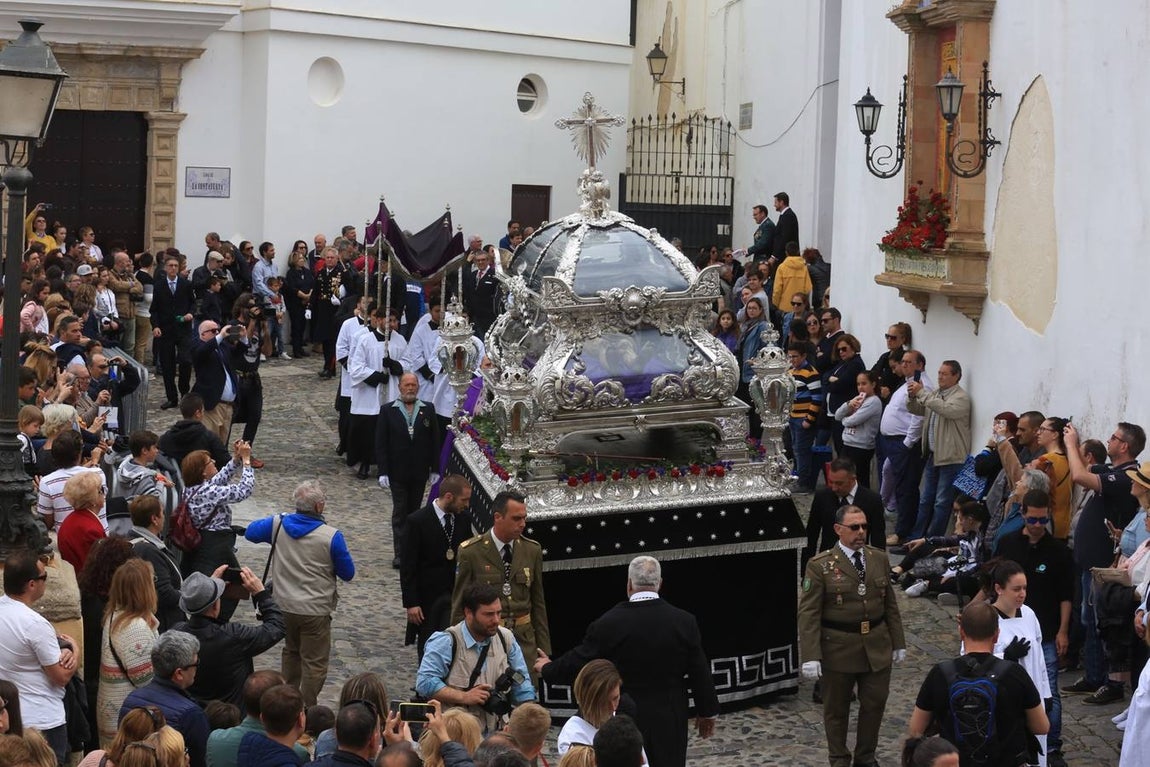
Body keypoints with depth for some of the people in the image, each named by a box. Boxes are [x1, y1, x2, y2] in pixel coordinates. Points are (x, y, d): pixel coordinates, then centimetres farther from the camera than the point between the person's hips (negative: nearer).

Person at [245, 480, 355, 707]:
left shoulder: (278, 524, -9)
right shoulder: (331, 537, -21)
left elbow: (250, 532, 11)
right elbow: (348, 573, -10)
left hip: (284, 606, 5)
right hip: (315, 611, -5)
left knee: (291, 651, 28)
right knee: (315, 664, 7)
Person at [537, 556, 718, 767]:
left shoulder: (609, 623, -13)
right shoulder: (684, 622, -8)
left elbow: (578, 661, -4)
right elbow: (700, 672, -2)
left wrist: (547, 669, 16)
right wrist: (708, 712, 12)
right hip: (669, 721, 1)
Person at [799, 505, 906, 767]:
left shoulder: (880, 559, 4)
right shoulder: (820, 566, -11)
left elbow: (890, 605, 10)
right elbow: (808, 613, -12)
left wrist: (898, 643, 10)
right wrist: (810, 656, -18)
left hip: (877, 647, 4)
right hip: (838, 649, -4)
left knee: (875, 704, 11)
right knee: (837, 709, 10)